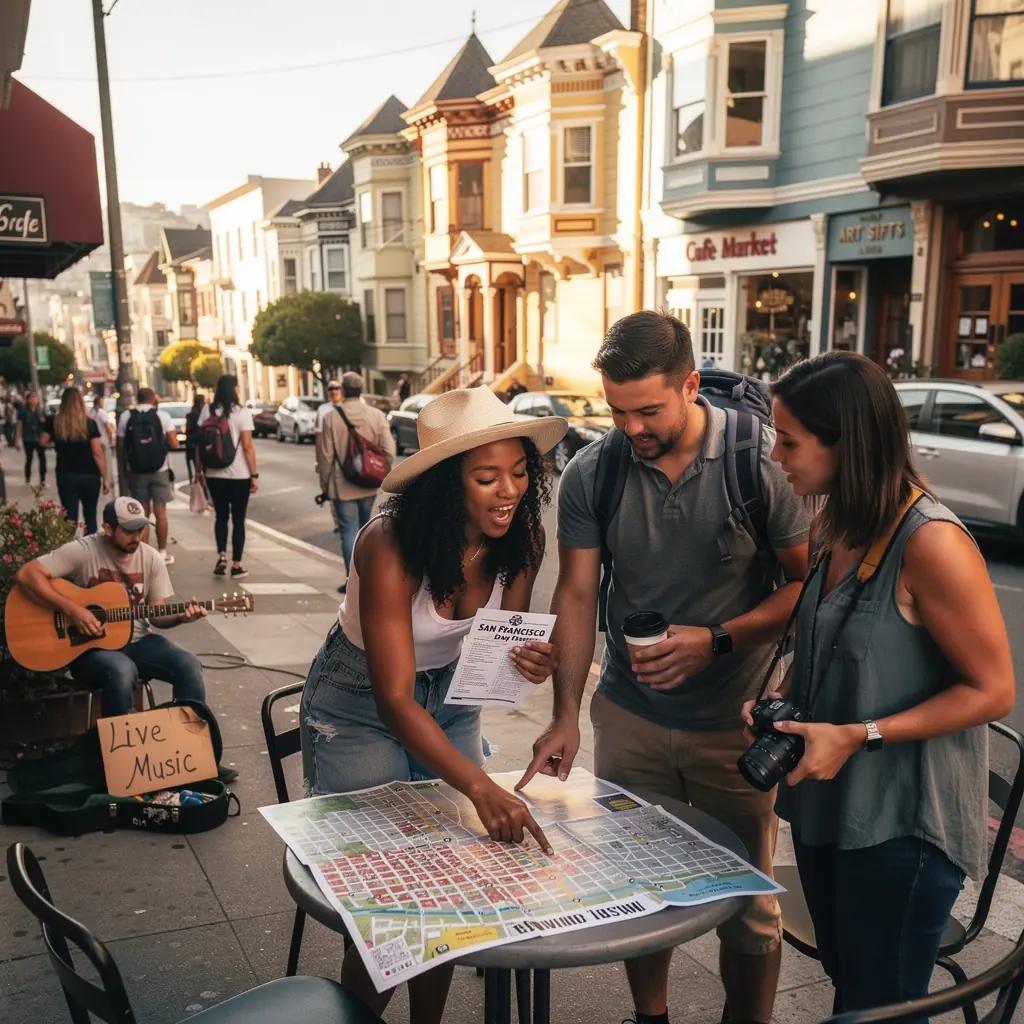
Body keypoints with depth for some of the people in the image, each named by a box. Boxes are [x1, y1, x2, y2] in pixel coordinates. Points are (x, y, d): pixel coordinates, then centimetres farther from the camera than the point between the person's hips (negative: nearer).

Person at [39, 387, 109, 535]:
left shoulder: (53, 422, -4)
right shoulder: (90, 423, -10)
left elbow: (43, 442, 10)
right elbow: (98, 453, -11)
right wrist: (105, 478, -5)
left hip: (66, 476, 1)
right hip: (90, 476, -1)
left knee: (70, 517, 5)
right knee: (90, 516, 15)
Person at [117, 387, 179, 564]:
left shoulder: (126, 416, -1)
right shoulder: (162, 416, -5)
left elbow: (120, 446, 0)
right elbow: (174, 443, -8)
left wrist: (124, 469, 11)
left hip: (136, 471, 1)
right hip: (159, 470, -1)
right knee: (160, 511, 5)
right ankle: (162, 553, 7)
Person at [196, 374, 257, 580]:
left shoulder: (207, 411, 3)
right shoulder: (241, 413, -9)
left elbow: (200, 442, 3)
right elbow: (247, 447, -12)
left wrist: (200, 469, 12)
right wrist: (254, 475, -8)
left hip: (213, 474, 3)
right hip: (239, 475, -3)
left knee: (221, 516, 17)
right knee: (238, 519, 6)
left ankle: (221, 556, 0)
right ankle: (236, 565, 7)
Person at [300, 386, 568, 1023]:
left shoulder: (520, 541, -16)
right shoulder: (389, 546, -32)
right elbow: (395, 699, -34)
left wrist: (527, 660, -26)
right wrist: (481, 786, -46)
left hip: (448, 698, 5)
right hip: (360, 706, -4)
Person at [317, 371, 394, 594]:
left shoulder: (332, 418, -10)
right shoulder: (376, 415, -5)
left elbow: (325, 455, -7)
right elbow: (389, 451, -6)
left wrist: (324, 484, 5)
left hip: (342, 486, -3)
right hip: (368, 484, 3)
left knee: (349, 531, 1)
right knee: (364, 529, 19)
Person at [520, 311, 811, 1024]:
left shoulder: (761, 460, -14)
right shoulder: (590, 474, -6)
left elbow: (808, 581, -9)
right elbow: (577, 595, -2)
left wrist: (718, 640, -22)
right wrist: (565, 716, -6)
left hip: (737, 723, -2)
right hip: (630, 717, 3)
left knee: (747, 902, 11)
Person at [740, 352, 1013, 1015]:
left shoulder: (930, 543, -23)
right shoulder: (836, 526, 3)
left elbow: (992, 691, -19)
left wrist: (859, 736, -23)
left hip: (902, 824, -8)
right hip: (828, 805, 8)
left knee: (878, 1007, 10)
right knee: (846, 987, 24)